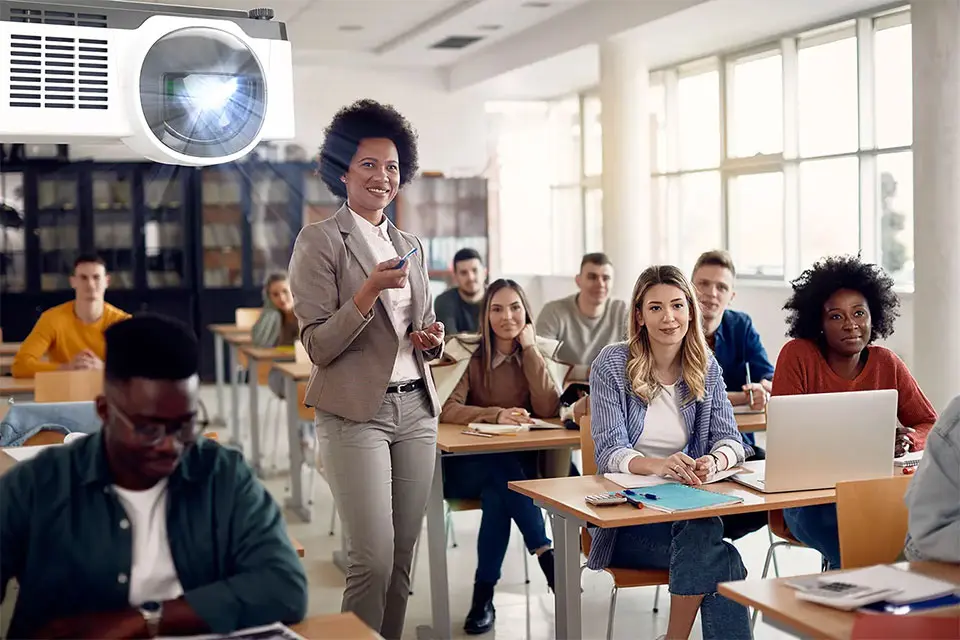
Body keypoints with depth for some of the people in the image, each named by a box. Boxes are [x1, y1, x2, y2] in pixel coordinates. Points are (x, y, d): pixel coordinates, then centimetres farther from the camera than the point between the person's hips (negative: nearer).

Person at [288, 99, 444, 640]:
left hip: (416, 408, 6)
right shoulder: (319, 241, -3)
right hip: (357, 412, -6)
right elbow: (318, 346, -9)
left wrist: (433, 340, 0)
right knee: (373, 559, -10)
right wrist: (369, 290, -20)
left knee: (404, 556, 8)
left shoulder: (411, 246, 15)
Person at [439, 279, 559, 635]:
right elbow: (448, 410, -19)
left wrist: (529, 348, -13)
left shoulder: (534, 355, 4)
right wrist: (496, 414, -33)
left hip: (519, 465, 2)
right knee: (503, 471, -35)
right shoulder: (470, 355, -4)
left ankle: (484, 595, -22)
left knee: (497, 495, -32)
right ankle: (546, 555, -27)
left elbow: (548, 409, -13)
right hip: (466, 465, -2)